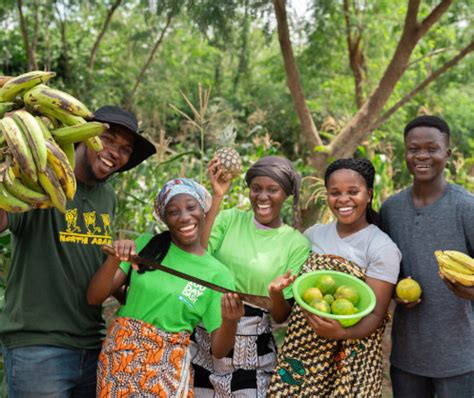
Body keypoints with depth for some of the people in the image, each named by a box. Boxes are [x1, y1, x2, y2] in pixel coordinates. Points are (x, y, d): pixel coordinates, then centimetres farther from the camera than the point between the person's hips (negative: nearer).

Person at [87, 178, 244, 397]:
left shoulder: (218, 273, -6)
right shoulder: (146, 243, -1)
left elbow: (218, 350, -5)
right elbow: (94, 298, -4)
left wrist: (230, 321, -26)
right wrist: (114, 259, -21)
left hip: (166, 368, -1)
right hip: (117, 355, 2)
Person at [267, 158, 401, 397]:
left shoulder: (382, 248, -10)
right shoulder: (313, 234, 5)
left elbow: (375, 315, -13)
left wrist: (341, 333, -30)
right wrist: (280, 289, -3)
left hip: (349, 362, -4)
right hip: (301, 351, 4)